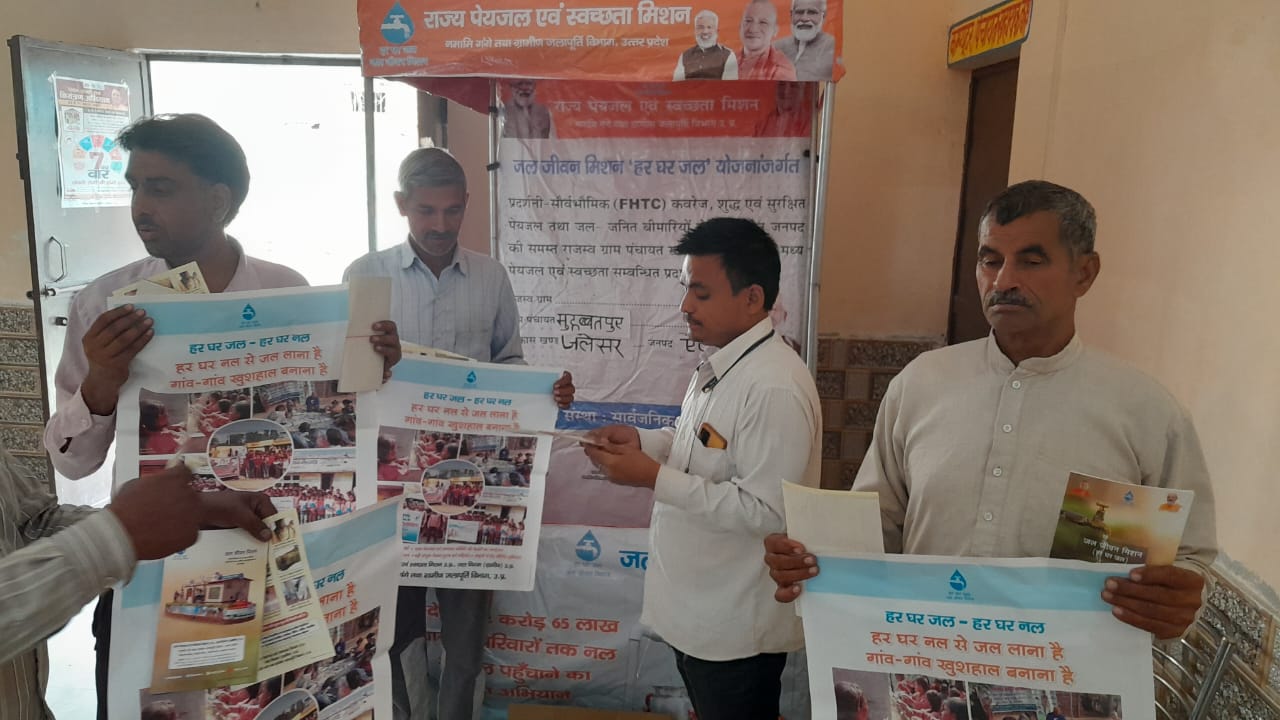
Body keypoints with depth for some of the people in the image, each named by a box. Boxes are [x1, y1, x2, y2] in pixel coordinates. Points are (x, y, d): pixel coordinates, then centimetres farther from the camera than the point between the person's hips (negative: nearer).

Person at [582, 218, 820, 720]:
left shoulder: (775, 388, -27)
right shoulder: (719, 365, 4)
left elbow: (766, 513, -28)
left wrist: (655, 479, -27)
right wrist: (642, 441, -1)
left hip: (737, 626, -9)